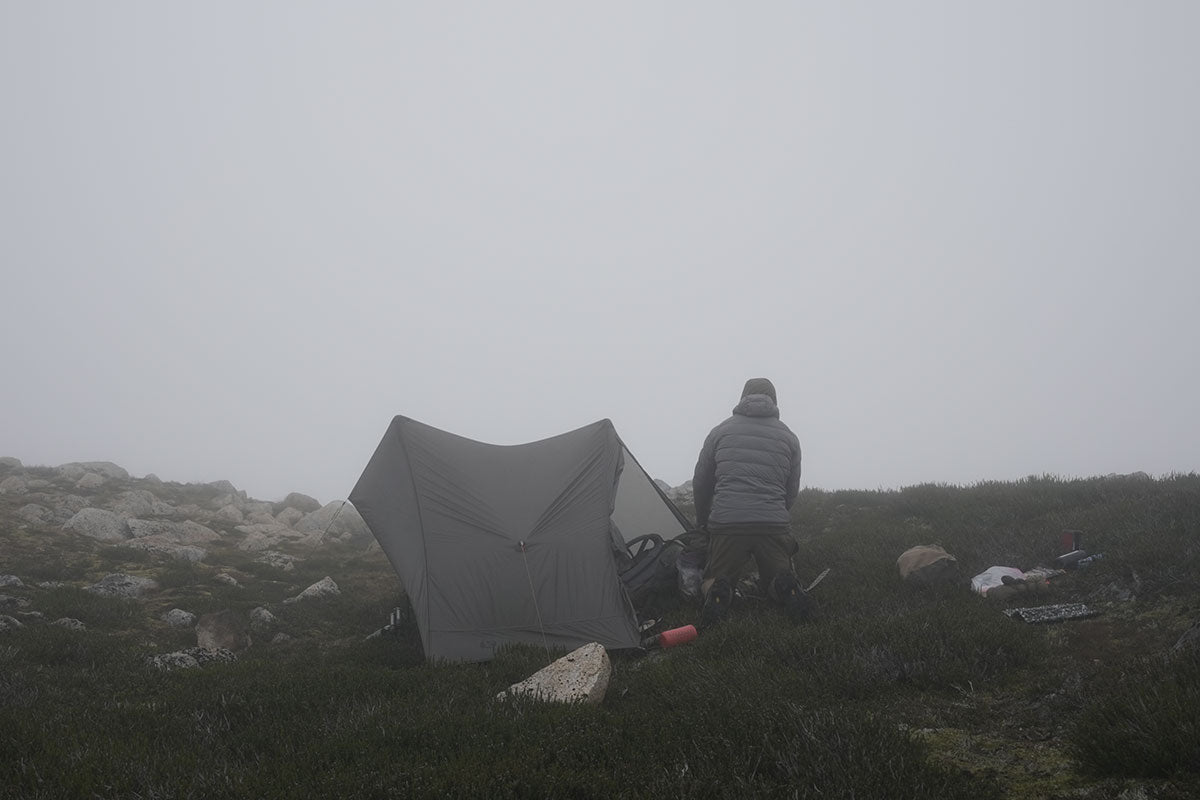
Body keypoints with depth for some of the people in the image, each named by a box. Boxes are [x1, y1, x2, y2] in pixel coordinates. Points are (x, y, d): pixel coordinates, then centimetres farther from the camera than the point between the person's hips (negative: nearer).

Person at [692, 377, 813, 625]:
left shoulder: (721, 431, 11)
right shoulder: (788, 437, 12)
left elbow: (701, 483, 16)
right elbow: (791, 490, 16)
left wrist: (701, 521, 32)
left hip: (726, 522, 0)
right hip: (774, 524, 0)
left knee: (715, 580, 17)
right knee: (777, 580, 19)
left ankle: (716, 591, -21)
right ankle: (785, 588, -18)